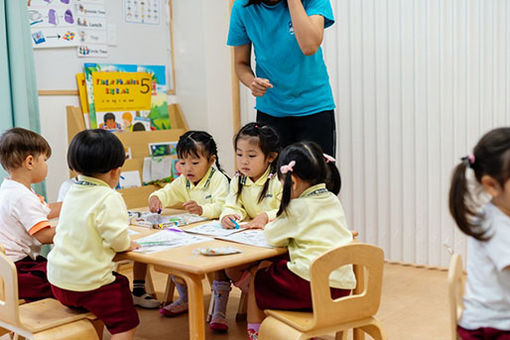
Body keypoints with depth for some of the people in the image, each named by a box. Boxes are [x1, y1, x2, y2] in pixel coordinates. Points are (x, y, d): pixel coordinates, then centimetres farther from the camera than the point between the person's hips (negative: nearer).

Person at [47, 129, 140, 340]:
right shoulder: (108, 198, -19)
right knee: (126, 323, 5)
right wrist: (128, 244, -2)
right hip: (88, 281, -8)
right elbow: (118, 238, -24)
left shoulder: (72, 193, 6)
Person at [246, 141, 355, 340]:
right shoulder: (333, 200, 11)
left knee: (257, 280, 14)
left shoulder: (299, 207, -11)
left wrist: (269, 225, 21)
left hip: (313, 284, -7)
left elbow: (273, 237, -1)